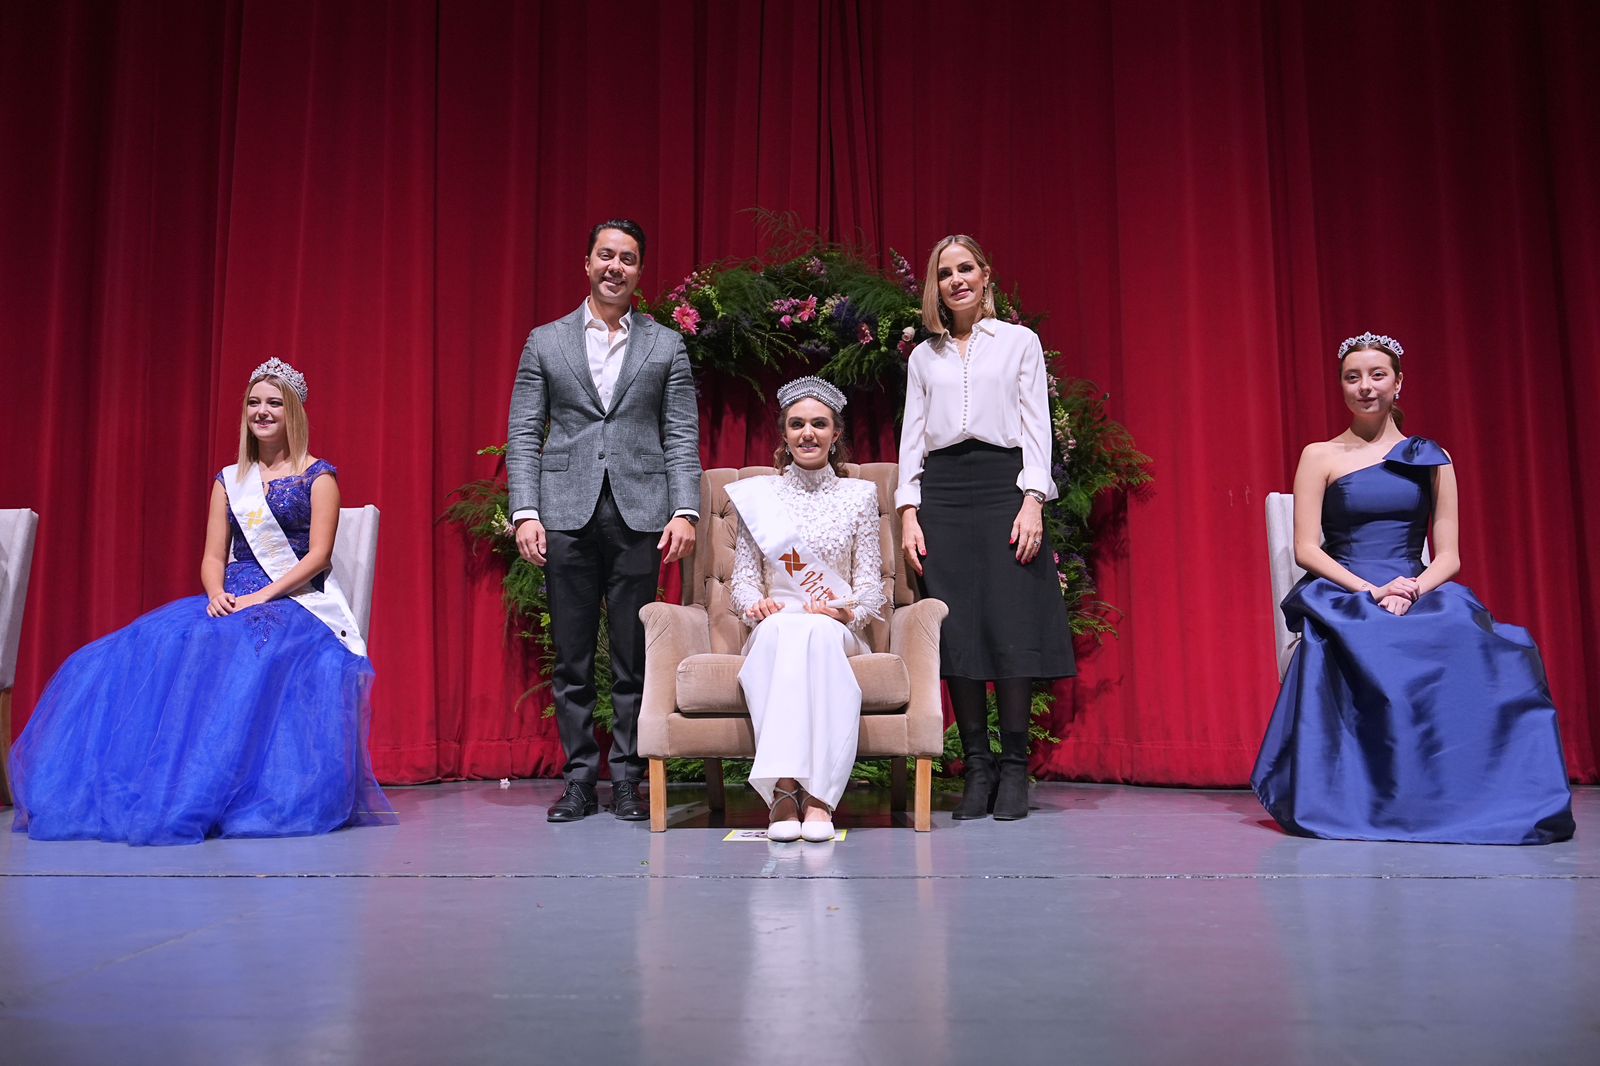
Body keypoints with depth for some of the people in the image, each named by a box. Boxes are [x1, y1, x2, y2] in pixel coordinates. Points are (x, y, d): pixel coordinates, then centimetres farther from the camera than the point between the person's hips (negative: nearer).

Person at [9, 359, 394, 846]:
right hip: (232, 601, 5)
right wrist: (217, 596, -11)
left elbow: (318, 555, -6)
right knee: (160, 646, -22)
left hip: (297, 601, -5)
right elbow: (213, 557, 11)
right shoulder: (228, 481, 17)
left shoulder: (318, 477, 4)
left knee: (245, 654, -36)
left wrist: (261, 597, -16)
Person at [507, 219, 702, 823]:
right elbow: (524, 436, 7)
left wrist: (684, 511, -6)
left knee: (633, 658, 2)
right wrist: (525, 512, -5)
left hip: (637, 516, 0)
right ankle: (579, 780, 14)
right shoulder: (545, 342, 11)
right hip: (567, 516, 1)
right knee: (572, 659, 4)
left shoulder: (666, 346, 11)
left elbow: (682, 438, 6)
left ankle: (628, 780, 12)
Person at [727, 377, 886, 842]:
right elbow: (743, 578, 11)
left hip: (838, 633, 0)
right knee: (780, 628, -37)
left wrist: (844, 611, -13)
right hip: (773, 633, 1)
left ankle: (815, 792, -42)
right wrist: (757, 604, -12)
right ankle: (784, 790, -42)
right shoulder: (757, 495, 16)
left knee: (814, 633, -37)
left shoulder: (859, 495, 14)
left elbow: (870, 586, 8)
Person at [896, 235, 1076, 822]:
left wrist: (1033, 501, -9)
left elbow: (1036, 425, 3)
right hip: (942, 492, 2)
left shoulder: (1020, 342, 10)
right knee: (957, 630, -2)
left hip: (1004, 484, -2)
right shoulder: (924, 356, 17)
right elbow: (912, 436, 13)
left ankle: (1014, 767, 0)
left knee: (1011, 626, -8)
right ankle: (977, 766, 5)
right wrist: (909, 513, 1)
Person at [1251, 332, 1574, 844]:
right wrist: (1371, 590, -15)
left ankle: (1467, 798, -27)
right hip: (1343, 596, -2)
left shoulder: (1432, 459, 15)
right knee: (1366, 647, -38)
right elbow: (1306, 548, 0)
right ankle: (1356, 799, -31)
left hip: (1421, 595, 2)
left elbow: (1448, 556, 8)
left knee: (1463, 636, -34)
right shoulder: (1320, 456, 10)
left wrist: (1413, 590, -14)